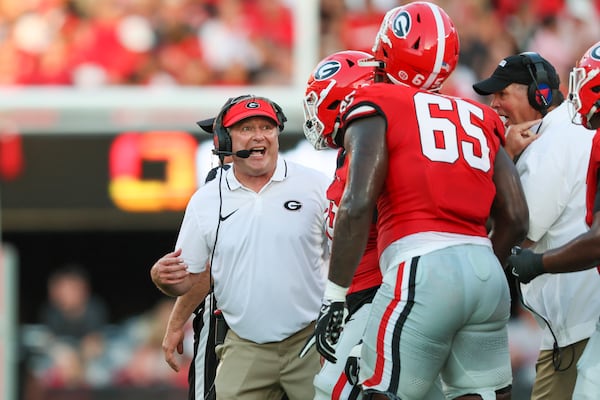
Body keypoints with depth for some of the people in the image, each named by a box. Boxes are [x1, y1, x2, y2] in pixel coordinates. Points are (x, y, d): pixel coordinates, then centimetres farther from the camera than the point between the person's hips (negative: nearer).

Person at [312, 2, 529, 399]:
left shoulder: (378, 106, 5)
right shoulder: (480, 118, 20)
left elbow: (358, 204, -8)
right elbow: (515, 221, 15)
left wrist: (334, 296, -7)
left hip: (422, 267, -6)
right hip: (488, 274, 6)